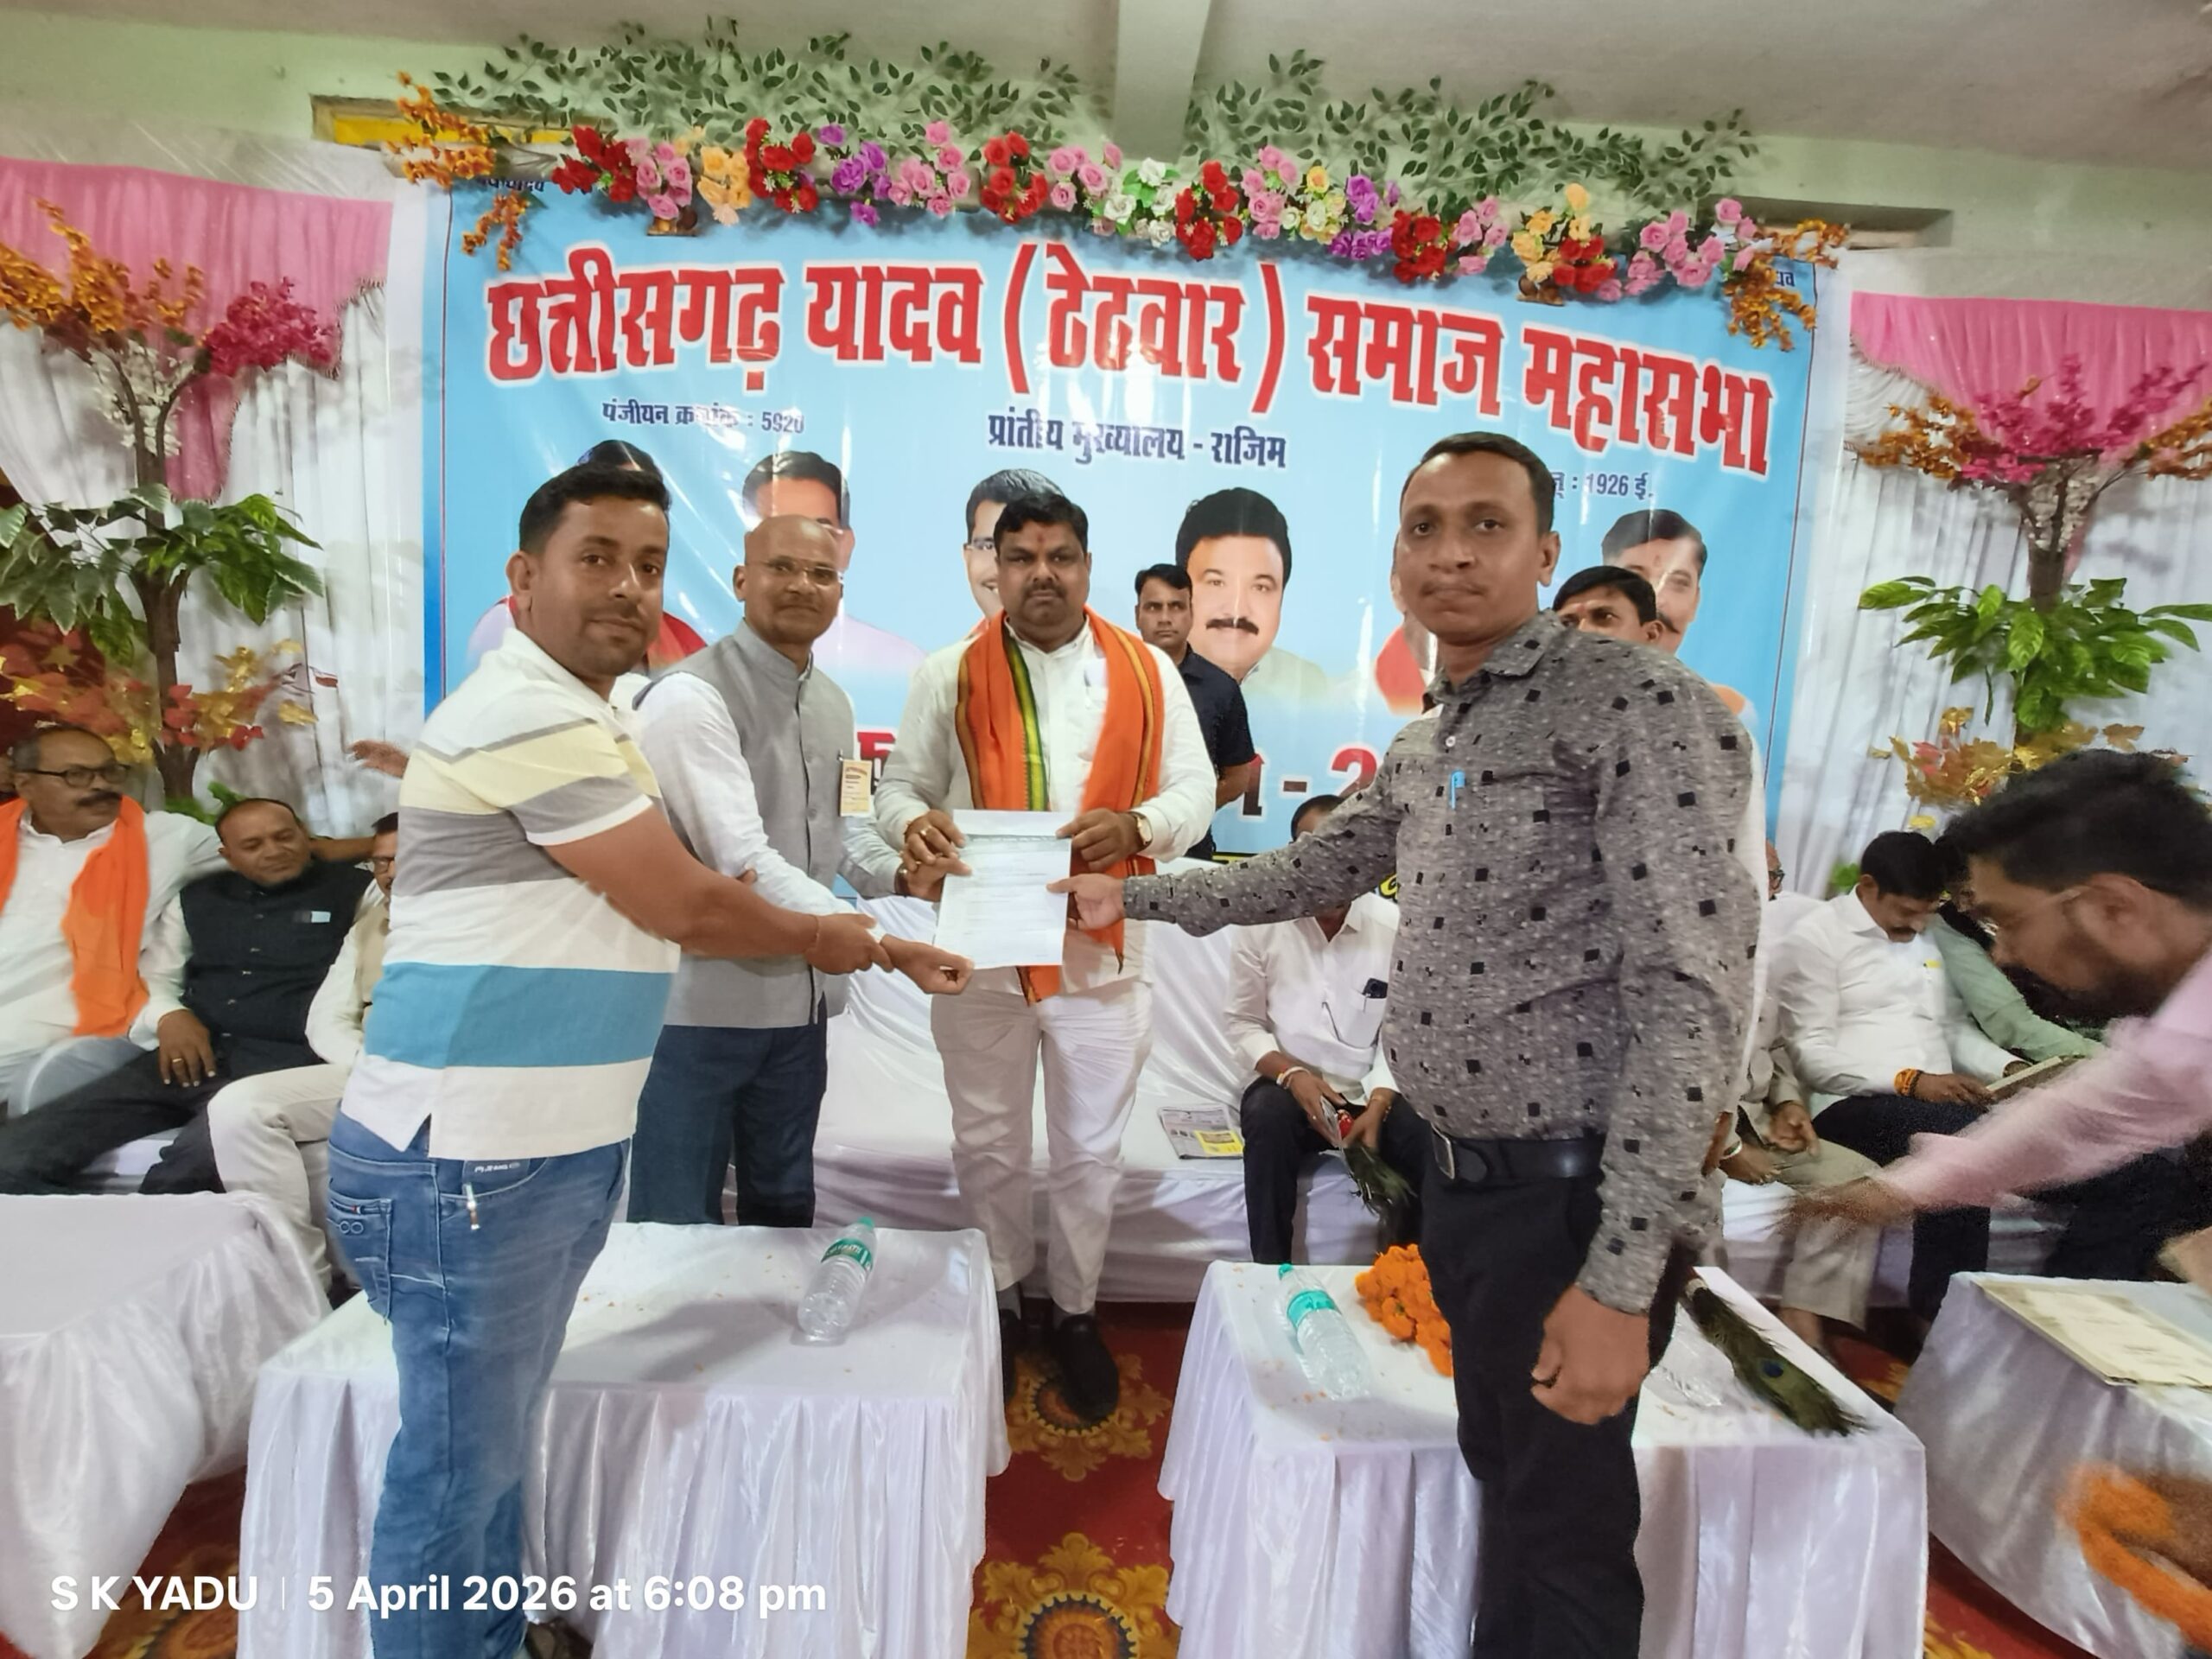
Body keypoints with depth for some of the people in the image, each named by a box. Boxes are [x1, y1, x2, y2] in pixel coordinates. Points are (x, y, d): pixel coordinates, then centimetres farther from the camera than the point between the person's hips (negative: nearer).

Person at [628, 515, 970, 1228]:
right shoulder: (691, 696, -18)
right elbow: (742, 861, -27)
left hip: (798, 998, 7)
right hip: (698, 1002, -7)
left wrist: (897, 876, -4)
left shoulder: (834, 703, 9)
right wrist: (886, 947, -32)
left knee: (784, 1209, 23)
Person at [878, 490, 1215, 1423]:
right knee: (988, 1146, 14)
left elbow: (1194, 790, 2)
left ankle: (1077, 1311, 35)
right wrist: (914, 825, -21)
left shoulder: (1148, 672, 2)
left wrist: (1136, 827, -19)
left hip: (1102, 948, 1)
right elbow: (900, 786, 3)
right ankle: (997, 1305, 37)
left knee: (1090, 1153, 13)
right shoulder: (951, 675, 1)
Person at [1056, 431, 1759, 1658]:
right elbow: (1306, 875, 24)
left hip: (1570, 1192, -7)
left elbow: (1694, 989, -21)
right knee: (1502, 1476, 23)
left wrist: (1621, 1273, -23)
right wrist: (1131, 897, 26)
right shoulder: (1423, 744, 12)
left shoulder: (1637, 704, -15)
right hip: (1460, 1177, 8)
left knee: (1564, 1531, 9)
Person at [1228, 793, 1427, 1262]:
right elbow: (1244, 1024, 0)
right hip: (1290, 1083, -1)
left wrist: (1378, 1105, -16)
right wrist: (1291, 1075, -16)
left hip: (1370, 1092, 1)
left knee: (1425, 1138, -27)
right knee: (1267, 1115, -34)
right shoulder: (1262, 923, -5)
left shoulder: (1394, 925, -4)